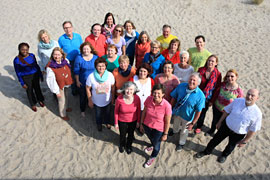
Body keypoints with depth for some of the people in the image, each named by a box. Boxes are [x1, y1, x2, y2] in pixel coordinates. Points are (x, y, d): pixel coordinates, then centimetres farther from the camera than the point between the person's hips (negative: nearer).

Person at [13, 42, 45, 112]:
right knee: (29, 91, 15)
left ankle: (40, 100, 47)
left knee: (37, 88, 21)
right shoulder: (16, 60, -17)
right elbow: (18, 72, -9)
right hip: (26, 77, -3)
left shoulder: (32, 55, -9)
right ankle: (33, 104, 38)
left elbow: (36, 66, 4)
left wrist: (40, 75, 9)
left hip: (35, 75, 3)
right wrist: (22, 83, -7)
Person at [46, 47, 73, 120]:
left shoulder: (65, 61, -14)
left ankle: (65, 108, 59)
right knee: (62, 100, 14)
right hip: (59, 86, -6)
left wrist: (70, 81, 12)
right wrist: (56, 92, -17)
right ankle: (63, 114, 39)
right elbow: (51, 80, -22)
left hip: (66, 83, 6)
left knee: (66, 96, 29)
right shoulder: (50, 67, -29)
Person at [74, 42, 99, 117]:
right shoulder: (79, 58, -13)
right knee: (83, 97, 17)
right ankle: (82, 110, 41)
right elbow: (76, 71, -6)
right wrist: (77, 81, -5)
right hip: (83, 82, -1)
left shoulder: (96, 57, -8)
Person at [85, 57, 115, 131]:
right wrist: (90, 101, -7)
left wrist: (113, 98, 2)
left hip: (107, 100, 1)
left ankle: (107, 122, 61)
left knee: (107, 113, 28)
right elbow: (88, 89, -12)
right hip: (97, 101, -1)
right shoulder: (91, 76, -25)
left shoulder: (110, 75, -21)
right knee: (98, 114, 26)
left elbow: (112, 87, -7)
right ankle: (99, 124, 58)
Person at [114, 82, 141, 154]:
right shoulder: (119, 99, -28)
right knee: (122, 134, 25)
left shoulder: (137, 98, -25)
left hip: (133, 121, 1)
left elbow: (138, 110, -7)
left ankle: (129, 146, 58)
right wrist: (116, 123, -4)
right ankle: (122, 145, 59)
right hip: (122, 121, -1)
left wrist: (138, 121, 2)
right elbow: (116, 112, -12)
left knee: (131, 134, 26)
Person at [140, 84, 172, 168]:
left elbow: (167, 122, -18)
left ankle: (153, 157, 57)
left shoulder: (167, 106, -32)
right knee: (151, 138, 34)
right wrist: (141, 124, 3)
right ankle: (152, 146, 71)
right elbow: (144, 112, -6)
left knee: (156, 144, 25)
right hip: (147, 125, 3)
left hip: (158, 129, -3)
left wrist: (165, 134, -8)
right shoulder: (148, 99, -23)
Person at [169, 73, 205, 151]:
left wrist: (192, 123, -17)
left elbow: (198, 111, -21)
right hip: (177, 112, 3)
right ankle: (175, 131, 71)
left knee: (184, 131, 24)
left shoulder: (200, 95, -30)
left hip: (187, 117, -3)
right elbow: (174, 98, -9)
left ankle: (181, 143, 55)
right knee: (175, 125, 34)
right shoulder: (181, 86, -21)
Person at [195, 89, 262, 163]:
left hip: (238, 134, -1)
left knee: (231, 146, 25)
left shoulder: (257, 113, -26)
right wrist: (220, 122, 6)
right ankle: (206, 151, 44)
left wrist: (244, 141, -7)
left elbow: (253, 130, -14)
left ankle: (224, 155, 57)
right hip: (226, 126, 2)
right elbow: (227, 111, -3)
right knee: (216, 139, 17)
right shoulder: (237, 101, -19)